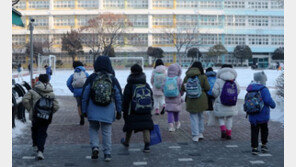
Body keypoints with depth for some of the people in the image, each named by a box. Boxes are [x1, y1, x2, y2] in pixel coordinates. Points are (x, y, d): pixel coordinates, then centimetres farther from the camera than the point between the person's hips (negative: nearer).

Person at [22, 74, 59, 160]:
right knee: (42, 133, 5)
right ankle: (40, 151, -10)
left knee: (34, 130, 26)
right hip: (47, 118, 1)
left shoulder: (33, 91, -4)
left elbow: (25, 100, -15)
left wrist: (30, 109, -4)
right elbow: (56, 106, -3)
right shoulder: (52, 94, 3)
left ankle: (35, 145, 35)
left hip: (35, 116, 0)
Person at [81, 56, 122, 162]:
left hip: (93, 110, 0)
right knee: (107, 131, 8)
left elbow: (84, 95, 1)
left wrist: (84, 110, 11)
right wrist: (119, 111, 13)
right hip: (108, 111, 1)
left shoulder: (91, 78, -2)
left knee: (93, 128, 17)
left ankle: (94, 146, -3)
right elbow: (119, 97, 5)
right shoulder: (113, 79, 1)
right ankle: (107, 154, 10)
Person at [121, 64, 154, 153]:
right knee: (146, 127, 1)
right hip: (146, 112, 3)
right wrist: (150, 110, 19)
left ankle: (126, 142, 36)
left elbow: (125, 100, -8)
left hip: (133, 112, -2)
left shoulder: (129, 86, -7)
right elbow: (151, 99, 12)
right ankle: (147, 146, -8)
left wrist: (124, 112, 0)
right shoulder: (147, 85, 8)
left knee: (130, 127, 15)